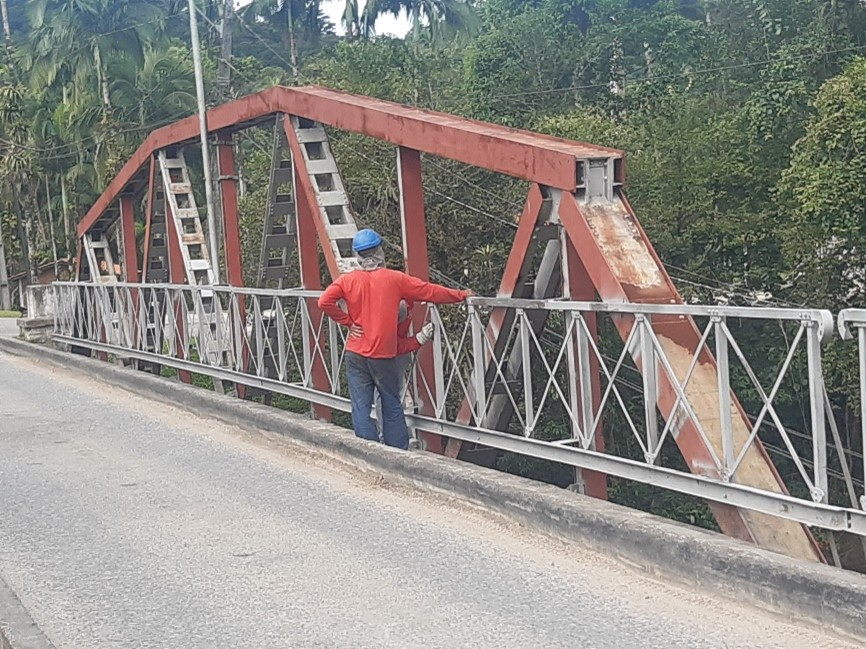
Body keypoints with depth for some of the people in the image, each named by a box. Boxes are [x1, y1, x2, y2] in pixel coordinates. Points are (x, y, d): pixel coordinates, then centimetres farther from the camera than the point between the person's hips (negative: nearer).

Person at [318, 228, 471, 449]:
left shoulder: (347, 280, -3)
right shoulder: (394, 279, -5)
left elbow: (325, 302, -16)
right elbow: (430, 292, 0)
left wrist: (348, 321, -3)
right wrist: (461, 295, 12)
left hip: (356, 355, 1)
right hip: (384, 356, 0)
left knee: (361, 410, 5)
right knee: (392, 409, 11)